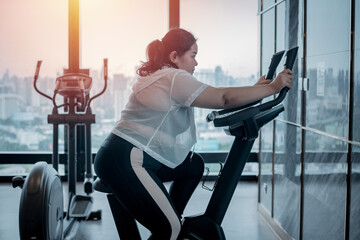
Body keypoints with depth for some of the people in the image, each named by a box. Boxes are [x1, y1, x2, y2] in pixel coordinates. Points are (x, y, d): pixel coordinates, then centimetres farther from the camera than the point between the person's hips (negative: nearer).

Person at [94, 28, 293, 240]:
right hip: (125, 162, -11)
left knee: (195, 166, 19)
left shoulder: (161, 77, 19)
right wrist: (272, 88, -9)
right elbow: (225, 98, -16)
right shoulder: (174, 78, -12)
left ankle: (173, 216, 21)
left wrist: (254, 89, 14)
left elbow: (215, 97, 19)